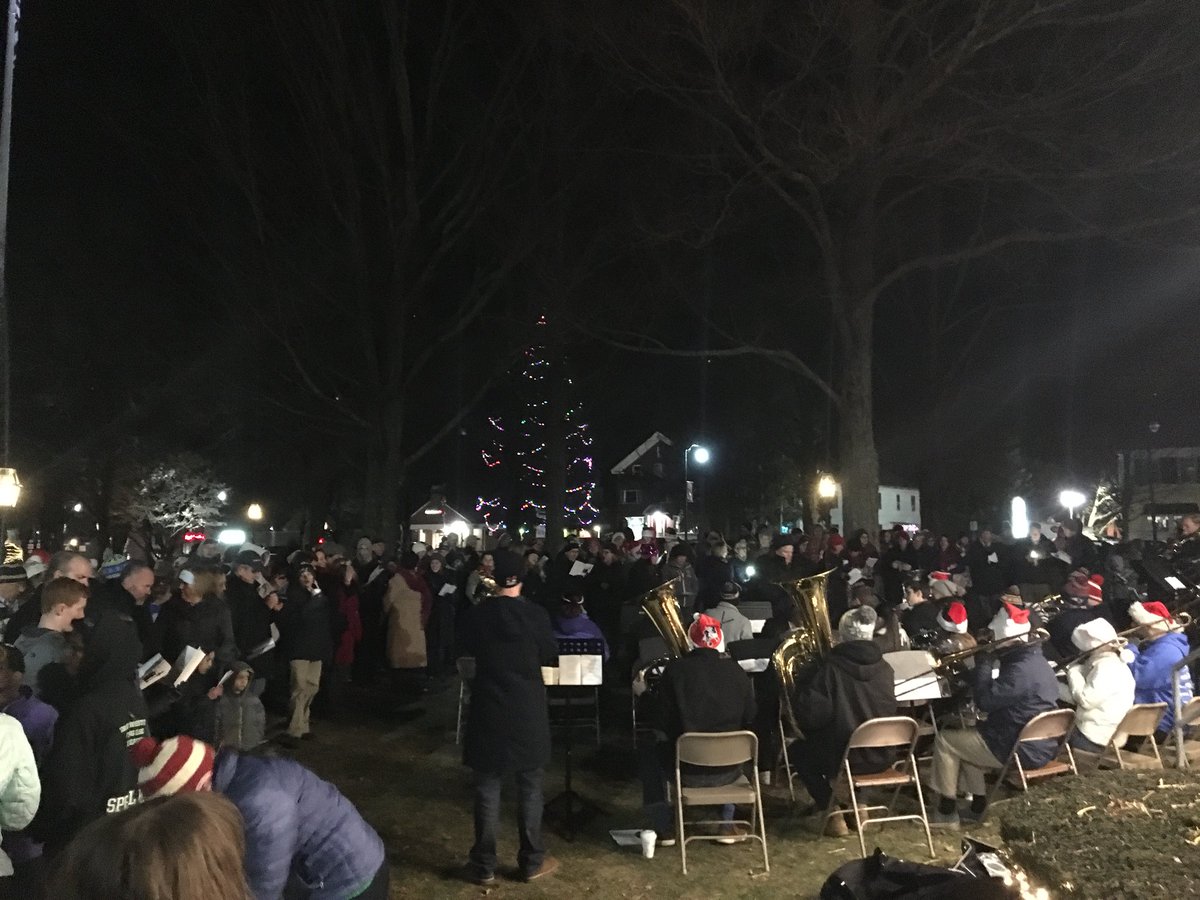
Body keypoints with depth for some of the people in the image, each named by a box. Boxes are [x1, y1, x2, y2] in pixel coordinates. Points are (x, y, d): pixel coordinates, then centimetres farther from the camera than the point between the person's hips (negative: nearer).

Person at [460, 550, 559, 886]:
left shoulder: (476, 613, -7)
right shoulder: (535, 614, -11)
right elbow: (551, 658, 1)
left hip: (488, 710, 1)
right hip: (527, 711, -1)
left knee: (487, 787, 10)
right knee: (529, 786, 12)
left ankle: (484, 865, 16)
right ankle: (532, 861, 20)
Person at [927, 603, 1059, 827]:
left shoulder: (1023, 670, -27)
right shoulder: (1032, 658, 8)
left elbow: (985, 701, -24)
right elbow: (997, 695, 17)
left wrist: (984, 663, -15)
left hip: (1022, 750, -10)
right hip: (1037, 742, 10)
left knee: (945, 740, -1)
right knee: (964, 736, 25)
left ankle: (946, 813, 8)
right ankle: (977, 806, 25)